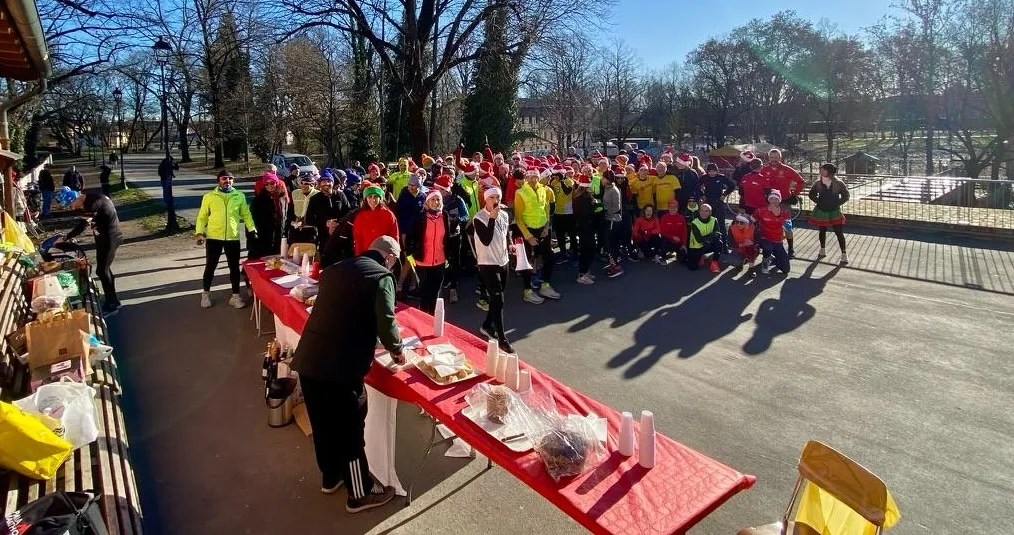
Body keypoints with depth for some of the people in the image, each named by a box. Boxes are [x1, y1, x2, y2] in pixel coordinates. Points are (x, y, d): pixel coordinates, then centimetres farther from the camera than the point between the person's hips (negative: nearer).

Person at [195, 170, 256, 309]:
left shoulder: (239, 196, 6)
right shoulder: (209, 196, 1)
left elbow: (246, 214, 8)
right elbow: (202, 216, 4)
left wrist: (252, 229, -3)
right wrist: (199, 232, -6)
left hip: (233, 237, 1)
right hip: (213, 237, -1)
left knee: (234, 267, 7)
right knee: (210, 266, 8)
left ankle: (235, 296, 17)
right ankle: (206, 294, 24)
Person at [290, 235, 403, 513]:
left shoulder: (336, 269, 16)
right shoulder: (381, 276, -6)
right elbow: (386, 322, -14)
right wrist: (397, 350, 5)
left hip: (308, 359, 8)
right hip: (340, 366, -7)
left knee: (323, 423, 23)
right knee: (350, 430, 9)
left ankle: (331, 477, 44)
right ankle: (360, 493, 25)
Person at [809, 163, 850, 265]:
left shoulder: (838, 183, -11)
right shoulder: (818, 183, -6)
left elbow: (845, 196, -1)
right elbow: (812, 194, 9)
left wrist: (837, 203, -8)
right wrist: (819, 202, 0)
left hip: (834, 211, -2)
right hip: (821, 211, 2)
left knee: (838, 232, -3)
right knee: (822, 231, 14)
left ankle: (844, 254, 3)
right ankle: (822, 251, 32)